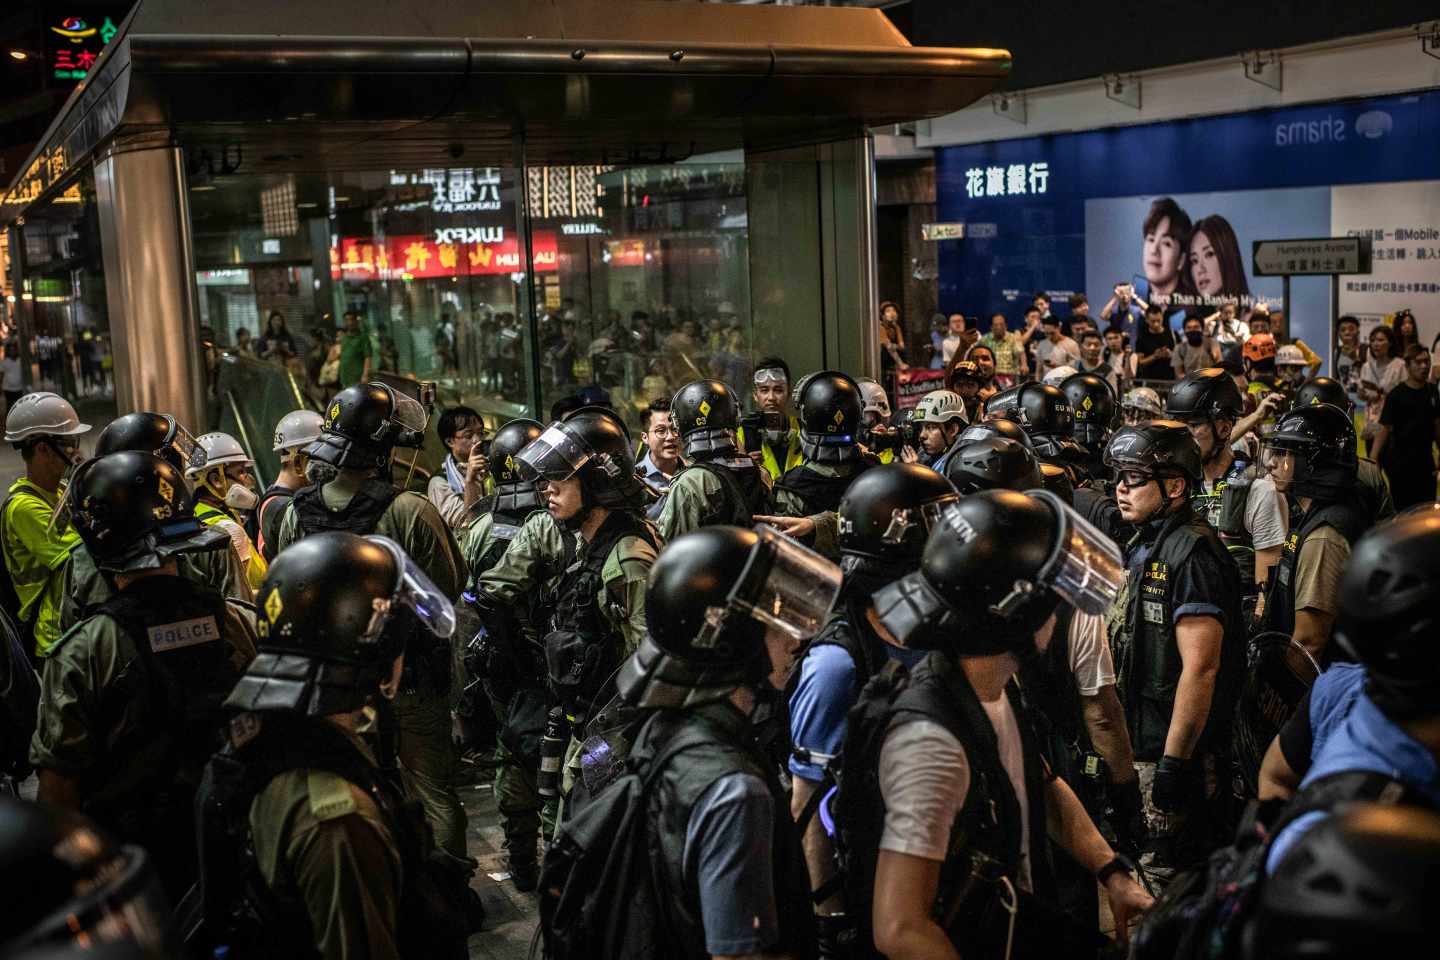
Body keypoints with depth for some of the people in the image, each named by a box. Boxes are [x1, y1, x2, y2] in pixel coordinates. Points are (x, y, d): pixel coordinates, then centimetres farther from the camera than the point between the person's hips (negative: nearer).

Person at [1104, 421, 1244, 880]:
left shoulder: (1192, 555, -18)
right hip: (1140, 747, 10)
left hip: (1173, 752, -9)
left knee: (1167, 879, -1)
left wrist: (1174, 761, -23)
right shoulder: (1146, 547, 13)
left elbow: (1200, 669, -23)